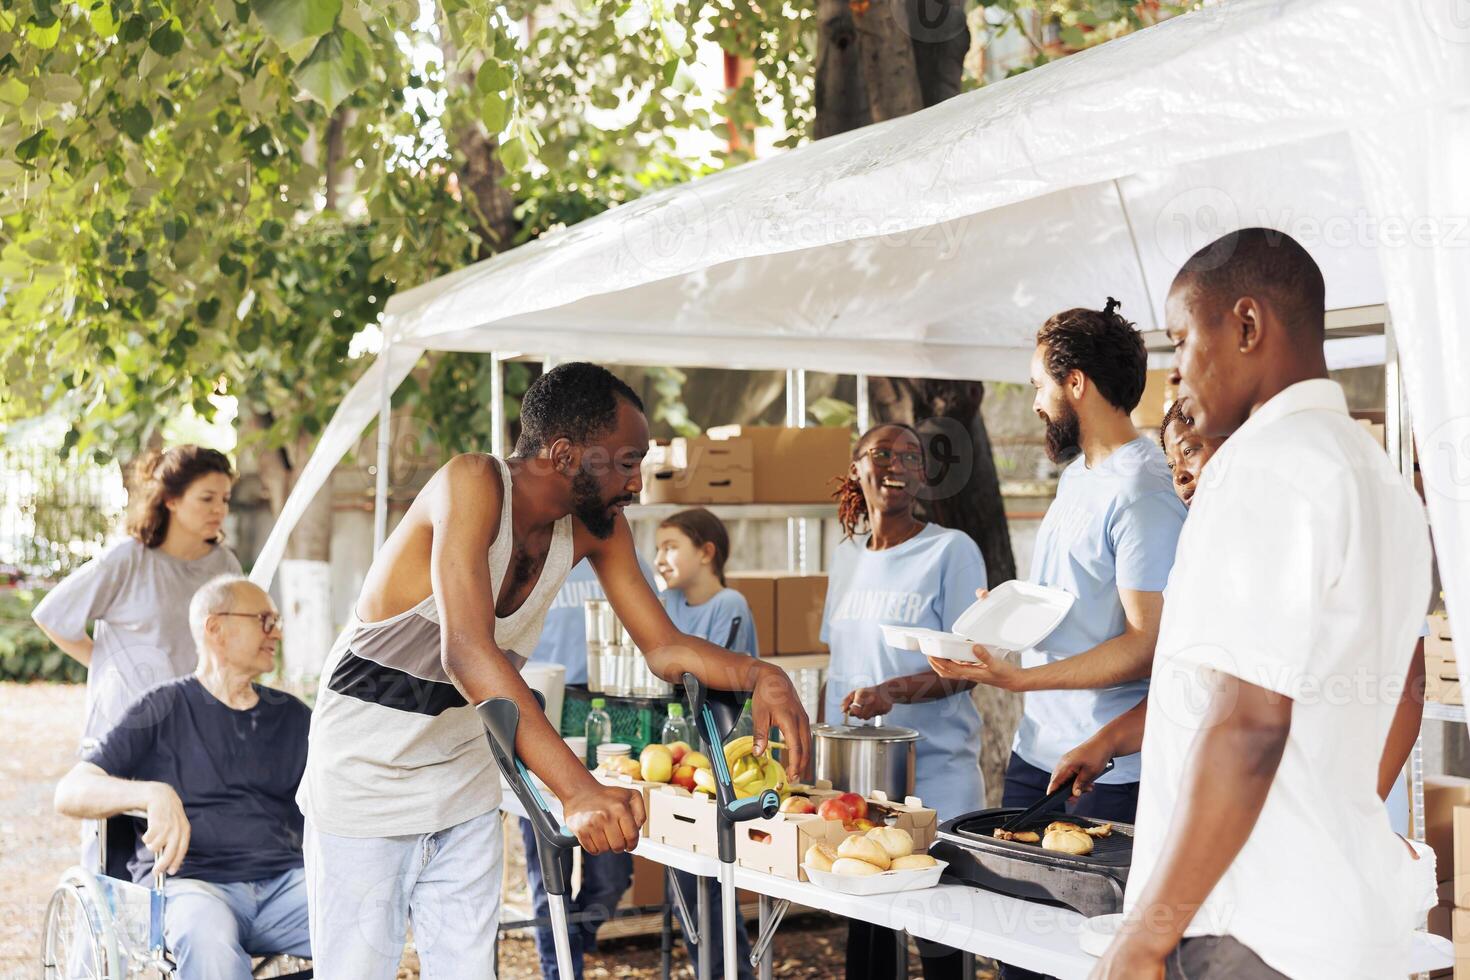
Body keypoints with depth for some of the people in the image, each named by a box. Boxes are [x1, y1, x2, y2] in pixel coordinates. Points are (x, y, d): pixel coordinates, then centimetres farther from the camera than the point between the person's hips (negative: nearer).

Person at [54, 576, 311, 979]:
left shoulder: (292, 716, 21)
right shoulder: (166, 708, 8)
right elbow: (70, 793, -2)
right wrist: (154, 793, -21)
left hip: (283, 880, 3)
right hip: (190, 881, -3)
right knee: (209, 939, -39)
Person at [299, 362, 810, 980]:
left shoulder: (595, 526, -5)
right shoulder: (472, 485, -27)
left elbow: (664, 647, 1)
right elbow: (467, 652, -39)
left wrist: (759, 676, -21)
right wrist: (578, 790, -48)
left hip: (462, 765, 6)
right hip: (366, 776, -6)